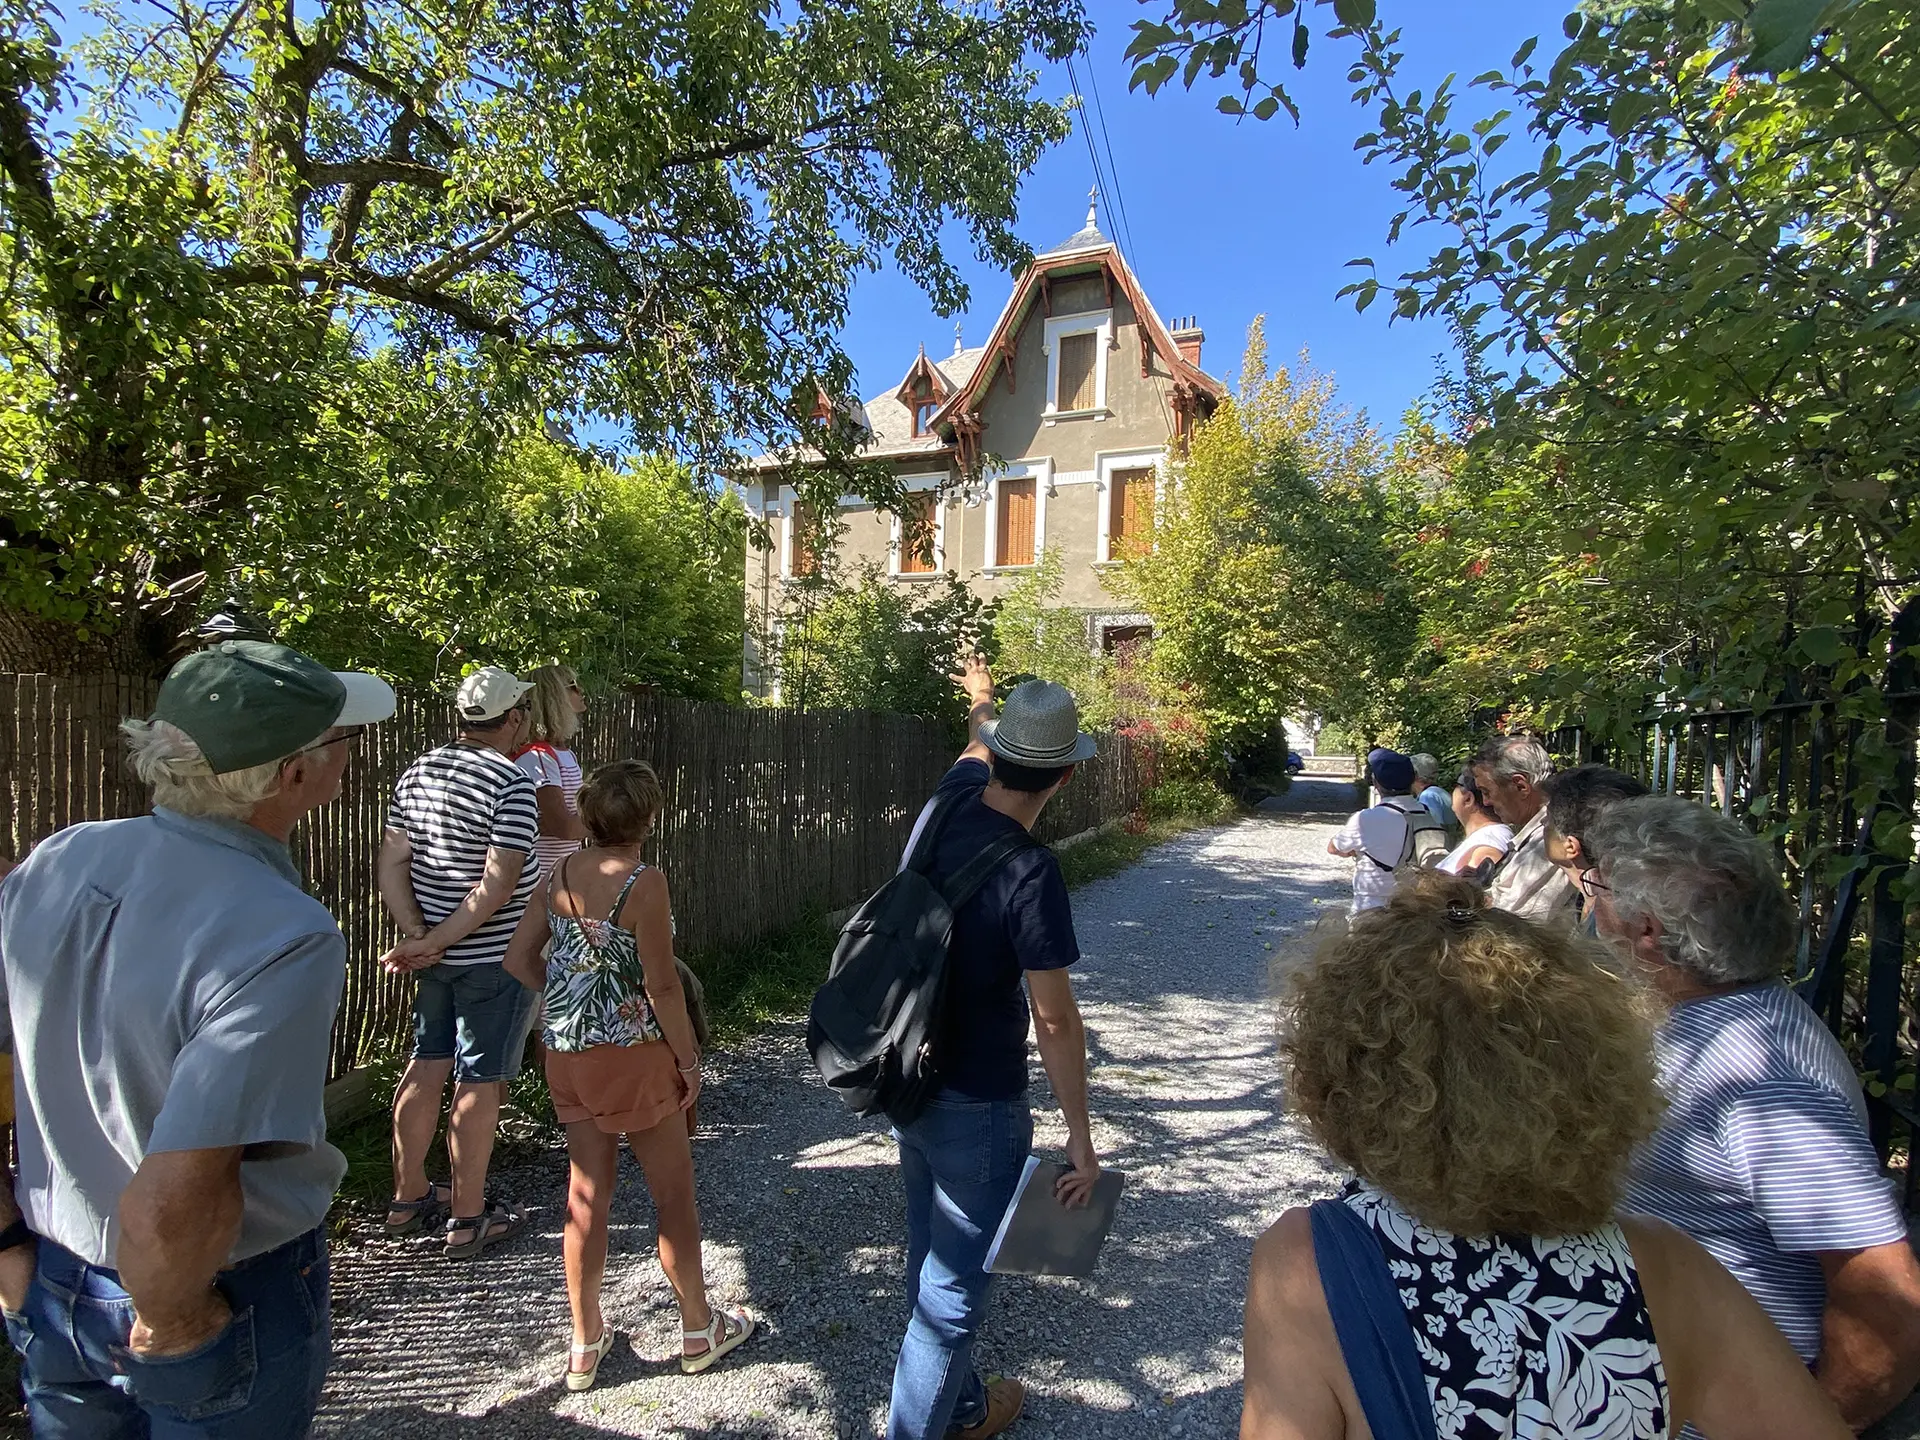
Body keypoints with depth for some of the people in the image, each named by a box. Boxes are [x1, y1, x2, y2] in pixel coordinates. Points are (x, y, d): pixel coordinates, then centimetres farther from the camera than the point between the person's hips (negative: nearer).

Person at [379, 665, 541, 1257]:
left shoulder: (419, 771, 4)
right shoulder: (512, 782, -19)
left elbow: (392, 862, 3)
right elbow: (498, 884, -24)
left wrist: (420, 937, -3)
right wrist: (434, 942, -15)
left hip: (437, 956, 7)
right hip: (495, 958, -7)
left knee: (427, 1065, 20)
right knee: (479, 1082, 4)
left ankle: (408, 1198, 35)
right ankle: (468, 1219, 18)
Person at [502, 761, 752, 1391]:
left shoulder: (558, 875, -1)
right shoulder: (644, 882, -21)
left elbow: (518, 960, 3)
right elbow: (661, 987, -19)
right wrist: (689, 1058, -7)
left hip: (567, 1053, 6)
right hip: (633, 1054, -6)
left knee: (587, 1195, 19)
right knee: (673, 1194, 12)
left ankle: (585, 1345, 34)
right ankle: (699, 1330, 30)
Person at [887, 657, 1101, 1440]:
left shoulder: (946, 807, -8)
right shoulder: (1030, 872, -28)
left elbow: (977, 747, 15)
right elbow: (1054, 1019, -22)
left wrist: (982, 703, 37)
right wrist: (1080, 1139, -10)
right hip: (977, 1110, -8)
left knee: (932, 1259, 25)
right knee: (953, 1289, 11)